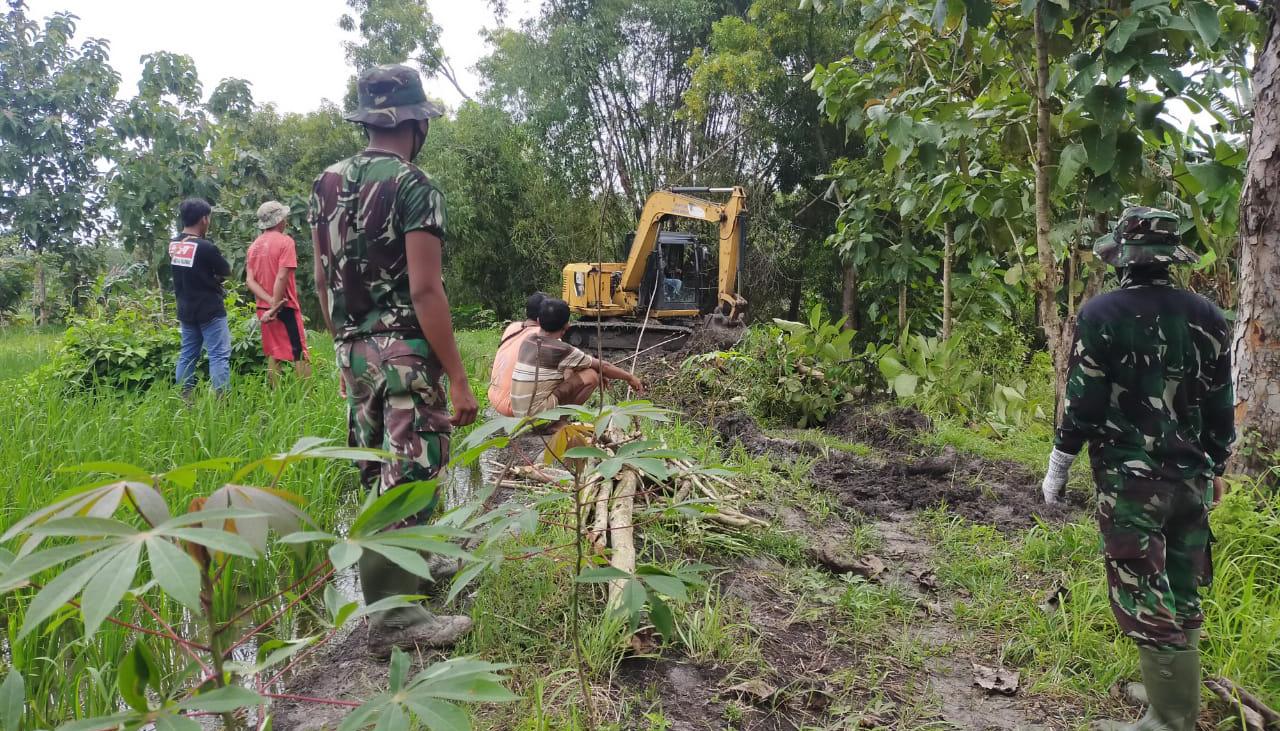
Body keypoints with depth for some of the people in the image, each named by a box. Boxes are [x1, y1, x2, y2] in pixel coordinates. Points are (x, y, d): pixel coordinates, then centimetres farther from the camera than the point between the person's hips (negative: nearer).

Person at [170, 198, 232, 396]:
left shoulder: (173, 245, 4)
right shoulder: (205, 247, -18)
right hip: (210, 311, -7)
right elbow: (226, 272, -5)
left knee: (187, 355, 13)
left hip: (185, 311, 7)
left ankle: (183, 399, 15)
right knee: (219, 355, -4)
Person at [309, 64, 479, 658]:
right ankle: (393, 615, 3)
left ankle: (412, 564, 37)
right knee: (407, 476, -3)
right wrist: (459, 380, -17)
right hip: (406, 350, -8)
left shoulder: (327, 183, 10)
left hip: (354, 351, 8)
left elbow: (322, 278, 14)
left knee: (380, 474, 19)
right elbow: (425, 289, -19)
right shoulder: (414, 186, -13)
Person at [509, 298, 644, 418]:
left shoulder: (528, 342, 8)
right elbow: (603, 366, -3)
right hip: (538, 413, -8)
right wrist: (630, 377, 12)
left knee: (567, 372, 23)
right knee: (592, 375, -7)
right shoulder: (560, 349, -13)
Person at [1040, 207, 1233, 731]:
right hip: (1191, 477, 6)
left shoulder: (1102, 314, -12)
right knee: (1182, 594, 18)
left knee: (1145, 597, 1)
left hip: (1129, 478, -6)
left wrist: (1057, 467, -2)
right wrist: (1216, 467, 21)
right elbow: (1221, 404, 9)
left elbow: (1083, 402, -12)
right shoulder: (1206, 316, 3)